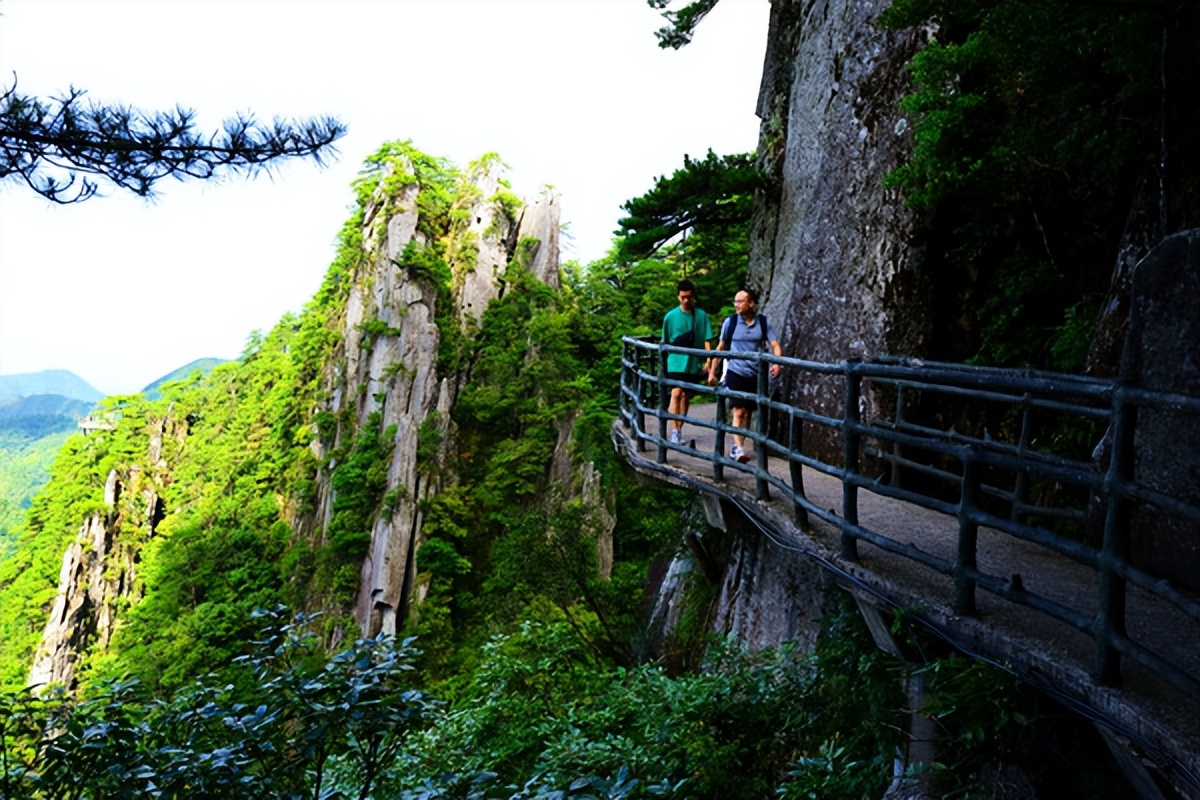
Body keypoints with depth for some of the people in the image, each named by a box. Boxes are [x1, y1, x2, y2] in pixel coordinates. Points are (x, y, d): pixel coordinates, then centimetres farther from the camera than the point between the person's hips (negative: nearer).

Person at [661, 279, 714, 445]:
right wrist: (664, 363, 10)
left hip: (695, 363, 2)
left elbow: (707, 340, 0)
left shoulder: (701, 316, 1)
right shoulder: (670, 316, 0)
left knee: (686, 396, 10)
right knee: (676, 394, -14)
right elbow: (665, 342, 8)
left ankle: (679, 430, 19)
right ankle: (674, 432, -17)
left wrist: (708, 361, -9)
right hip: (676, 363, -2)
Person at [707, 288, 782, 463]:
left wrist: (777, 363, -23)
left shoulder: (763, 322, -1)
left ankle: (736, 447, 22)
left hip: (755, 374, 2)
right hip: (736, 373, -2)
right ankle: (739, 449, -11)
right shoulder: (730, 322, -1)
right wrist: (712, 371, 7)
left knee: (748, 413, 9)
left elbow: (775, 345, -4)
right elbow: (720, 348, 7)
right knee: (739, 412, -10)